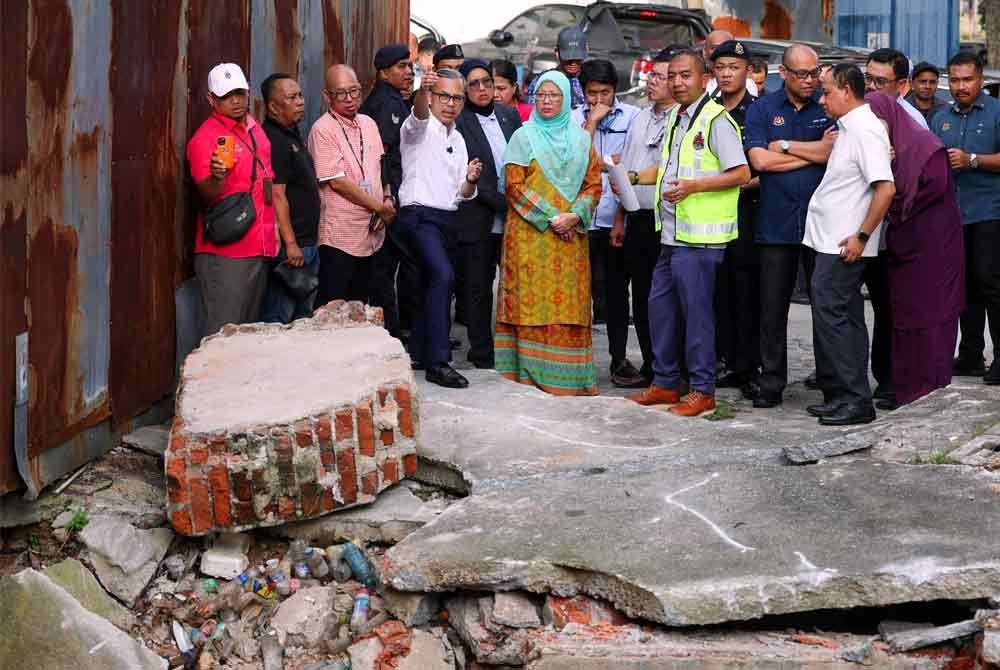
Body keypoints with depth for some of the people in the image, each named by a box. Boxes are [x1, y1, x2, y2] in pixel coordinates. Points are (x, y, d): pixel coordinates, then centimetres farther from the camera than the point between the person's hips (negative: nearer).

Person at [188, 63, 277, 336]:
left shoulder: (254, 127, 14)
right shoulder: (205, 137, -10)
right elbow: (206, 196, -16)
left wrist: (272, 232, 20)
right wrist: (217, 177, -38)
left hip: (259, 248, 8)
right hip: (226, 253, -8)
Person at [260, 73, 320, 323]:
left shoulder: (292, 136, 16)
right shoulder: (272, 140, -15)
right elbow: (276, 195, -21)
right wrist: (290, 243, -24)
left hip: (308, 244, 10)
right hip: (290, 246, -10)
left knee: (304, 317, 16)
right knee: (279, 319, -7)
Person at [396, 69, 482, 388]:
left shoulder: (457, 140, 20)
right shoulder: (421, 127, -2)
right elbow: (419, 114, -29)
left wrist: (470, 180, -1)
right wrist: (422, 89, -50)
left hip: (446, 218, 9)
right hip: (419, 215, -9)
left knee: (435, 284, 13)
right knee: (443, 276, -25)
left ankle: (418, 354, 27)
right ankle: (438, 362, -26)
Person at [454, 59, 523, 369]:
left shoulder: (509, 115, 11)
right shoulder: (458, 124, -6)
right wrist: (503, 203, -15)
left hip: (512, 218, 4)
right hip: (478, 221, -4)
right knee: (477, 288, 6)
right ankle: (482, 353, 15)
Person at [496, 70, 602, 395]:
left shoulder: (581, 138, 13)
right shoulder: (524, 136, 4)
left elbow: (593, 183, 10)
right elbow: (514, 186, -4)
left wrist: (575, 216, -9)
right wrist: (550, 218, -11)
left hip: (571, 235, 3)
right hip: (530, 234, -3)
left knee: (570, 303, 1)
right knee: (532, 301, -5)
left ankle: (569, 376, 6)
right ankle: (531, 374, -2)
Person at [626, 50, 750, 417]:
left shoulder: (716, 119, -12)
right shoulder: (674, 117, 15)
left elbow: (741, 174, -16)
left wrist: (693, 186, -23)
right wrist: (632, 177, 15)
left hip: (699, 237, -9)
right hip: (672, 233, 9)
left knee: (696, 310, -3)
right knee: (660, 305, 13)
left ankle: (702, 390, 7)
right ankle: (665, 383, 24)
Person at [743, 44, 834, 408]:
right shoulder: (761, 110, 7)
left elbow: (835, 152, -9)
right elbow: (759, 160, -7)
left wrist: (784, 145, -5)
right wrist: (814, 152, -4)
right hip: (776, 223, 0)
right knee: (773, 306, 4)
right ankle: (771, 382, 12)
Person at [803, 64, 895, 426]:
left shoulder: (865, 130, -15)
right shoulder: (848, 127, 15)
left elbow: (886, 189, -23)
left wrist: (861, 236, -21)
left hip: (844, 244, -10)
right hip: (831, 242, 10)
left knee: (831, 314, -10)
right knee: (844, 318, 12)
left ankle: (855, 401, -6)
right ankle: (842, 396, 19)